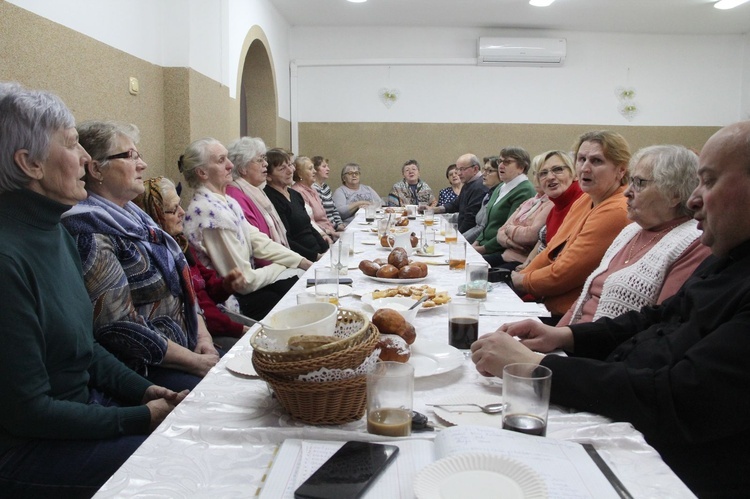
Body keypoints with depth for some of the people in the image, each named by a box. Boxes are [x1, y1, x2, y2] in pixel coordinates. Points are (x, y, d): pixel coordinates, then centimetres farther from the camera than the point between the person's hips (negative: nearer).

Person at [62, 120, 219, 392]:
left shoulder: (131, 215, 11)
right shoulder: (90, 234, -17)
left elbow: (178, 281, 15)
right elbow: (120, 330, -21)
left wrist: (203, 335, 1)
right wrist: (197, 362, -15)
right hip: (146, 369, -9)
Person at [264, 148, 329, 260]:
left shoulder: (295, 194, 17)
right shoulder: (271, 199, -12)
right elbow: (285, 242, -17)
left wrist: (327, 249, 7)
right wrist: (316, 256, -18)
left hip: (318, 253, 9)